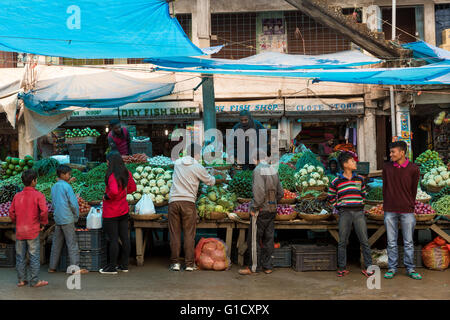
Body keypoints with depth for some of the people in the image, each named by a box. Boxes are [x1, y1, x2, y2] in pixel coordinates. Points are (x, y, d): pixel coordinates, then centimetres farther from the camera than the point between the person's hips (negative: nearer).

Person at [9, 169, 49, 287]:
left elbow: (11, 213, 7)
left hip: (19, 231, 5)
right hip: (33, 231, -5)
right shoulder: (38, 195, -10)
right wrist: (43, 223, -5)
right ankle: (34, 281, 7)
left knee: (20, 256, 12)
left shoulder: (17, 196, 5)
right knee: (34, 256, 2)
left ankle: (21, 280, 19)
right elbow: (44, 211, -20)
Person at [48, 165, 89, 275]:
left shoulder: (54, 187, 10)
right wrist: (76, 216, 0)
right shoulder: (67, 186, -10)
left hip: (57, 219, 7)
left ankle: (52, 267, 18)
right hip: (67, 220, -7)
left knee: (56, 243, 13)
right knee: (72, 244, -4)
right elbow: (74, 204, -13)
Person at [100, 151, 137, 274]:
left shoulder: (112, 176, -20)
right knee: (124, 237, 10)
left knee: (113, 239, 0)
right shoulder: (127, 173, 5)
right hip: (124, 210, 8)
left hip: (111, 213, -8)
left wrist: (106, 196, -16)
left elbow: (114, 191, -33)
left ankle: (112, 267, 8)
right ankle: (124, 265, 19)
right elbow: (132, 187, 17)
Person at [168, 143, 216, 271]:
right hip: (188, 202, -3)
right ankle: (189, 264, 7)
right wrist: (212, 177, 34)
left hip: (173, 201, 3)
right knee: (189, 234, 5)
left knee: (174, 234, 7)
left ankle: (175, 262, 8)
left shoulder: (177, 163, 9)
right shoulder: (198, 167, -1)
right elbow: (210, 182, 10)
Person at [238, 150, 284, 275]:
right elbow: (280, 193, 13)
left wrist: (254, 208, -15)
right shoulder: (274, 171, 9)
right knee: (268, 238, 13)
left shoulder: (258, 170, -13)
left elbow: (259, 192, -23)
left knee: (254, 239, 1)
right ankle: (267, 266, 19)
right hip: (272, 210, 7)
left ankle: (254, 267, 5)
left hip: (261, 210, -7)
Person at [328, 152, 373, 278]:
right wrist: (340, 208, 7)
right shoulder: (336, 181, -1)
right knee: (342, 242, 4)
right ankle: (342, 268, 15)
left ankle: (368, 267, 10)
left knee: (364, 241, 2)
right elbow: (331, 197, 11)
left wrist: (360, 206, 14)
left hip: (359, 213, 2)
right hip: (345, 214, -2)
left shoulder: (360, 179, 8)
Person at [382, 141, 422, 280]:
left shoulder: (413, 169, -2)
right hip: (390, 211, 1)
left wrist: (410, 206, 11)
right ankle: (392, 268, 15)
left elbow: (413, 190, 6)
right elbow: (385, 188, 9)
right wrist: (386, 206, 8)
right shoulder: (387, 168, 3)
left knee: (408, 242, 6)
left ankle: (410, 269, 17)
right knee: (391, 242, 6)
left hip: (407, 211, -1)